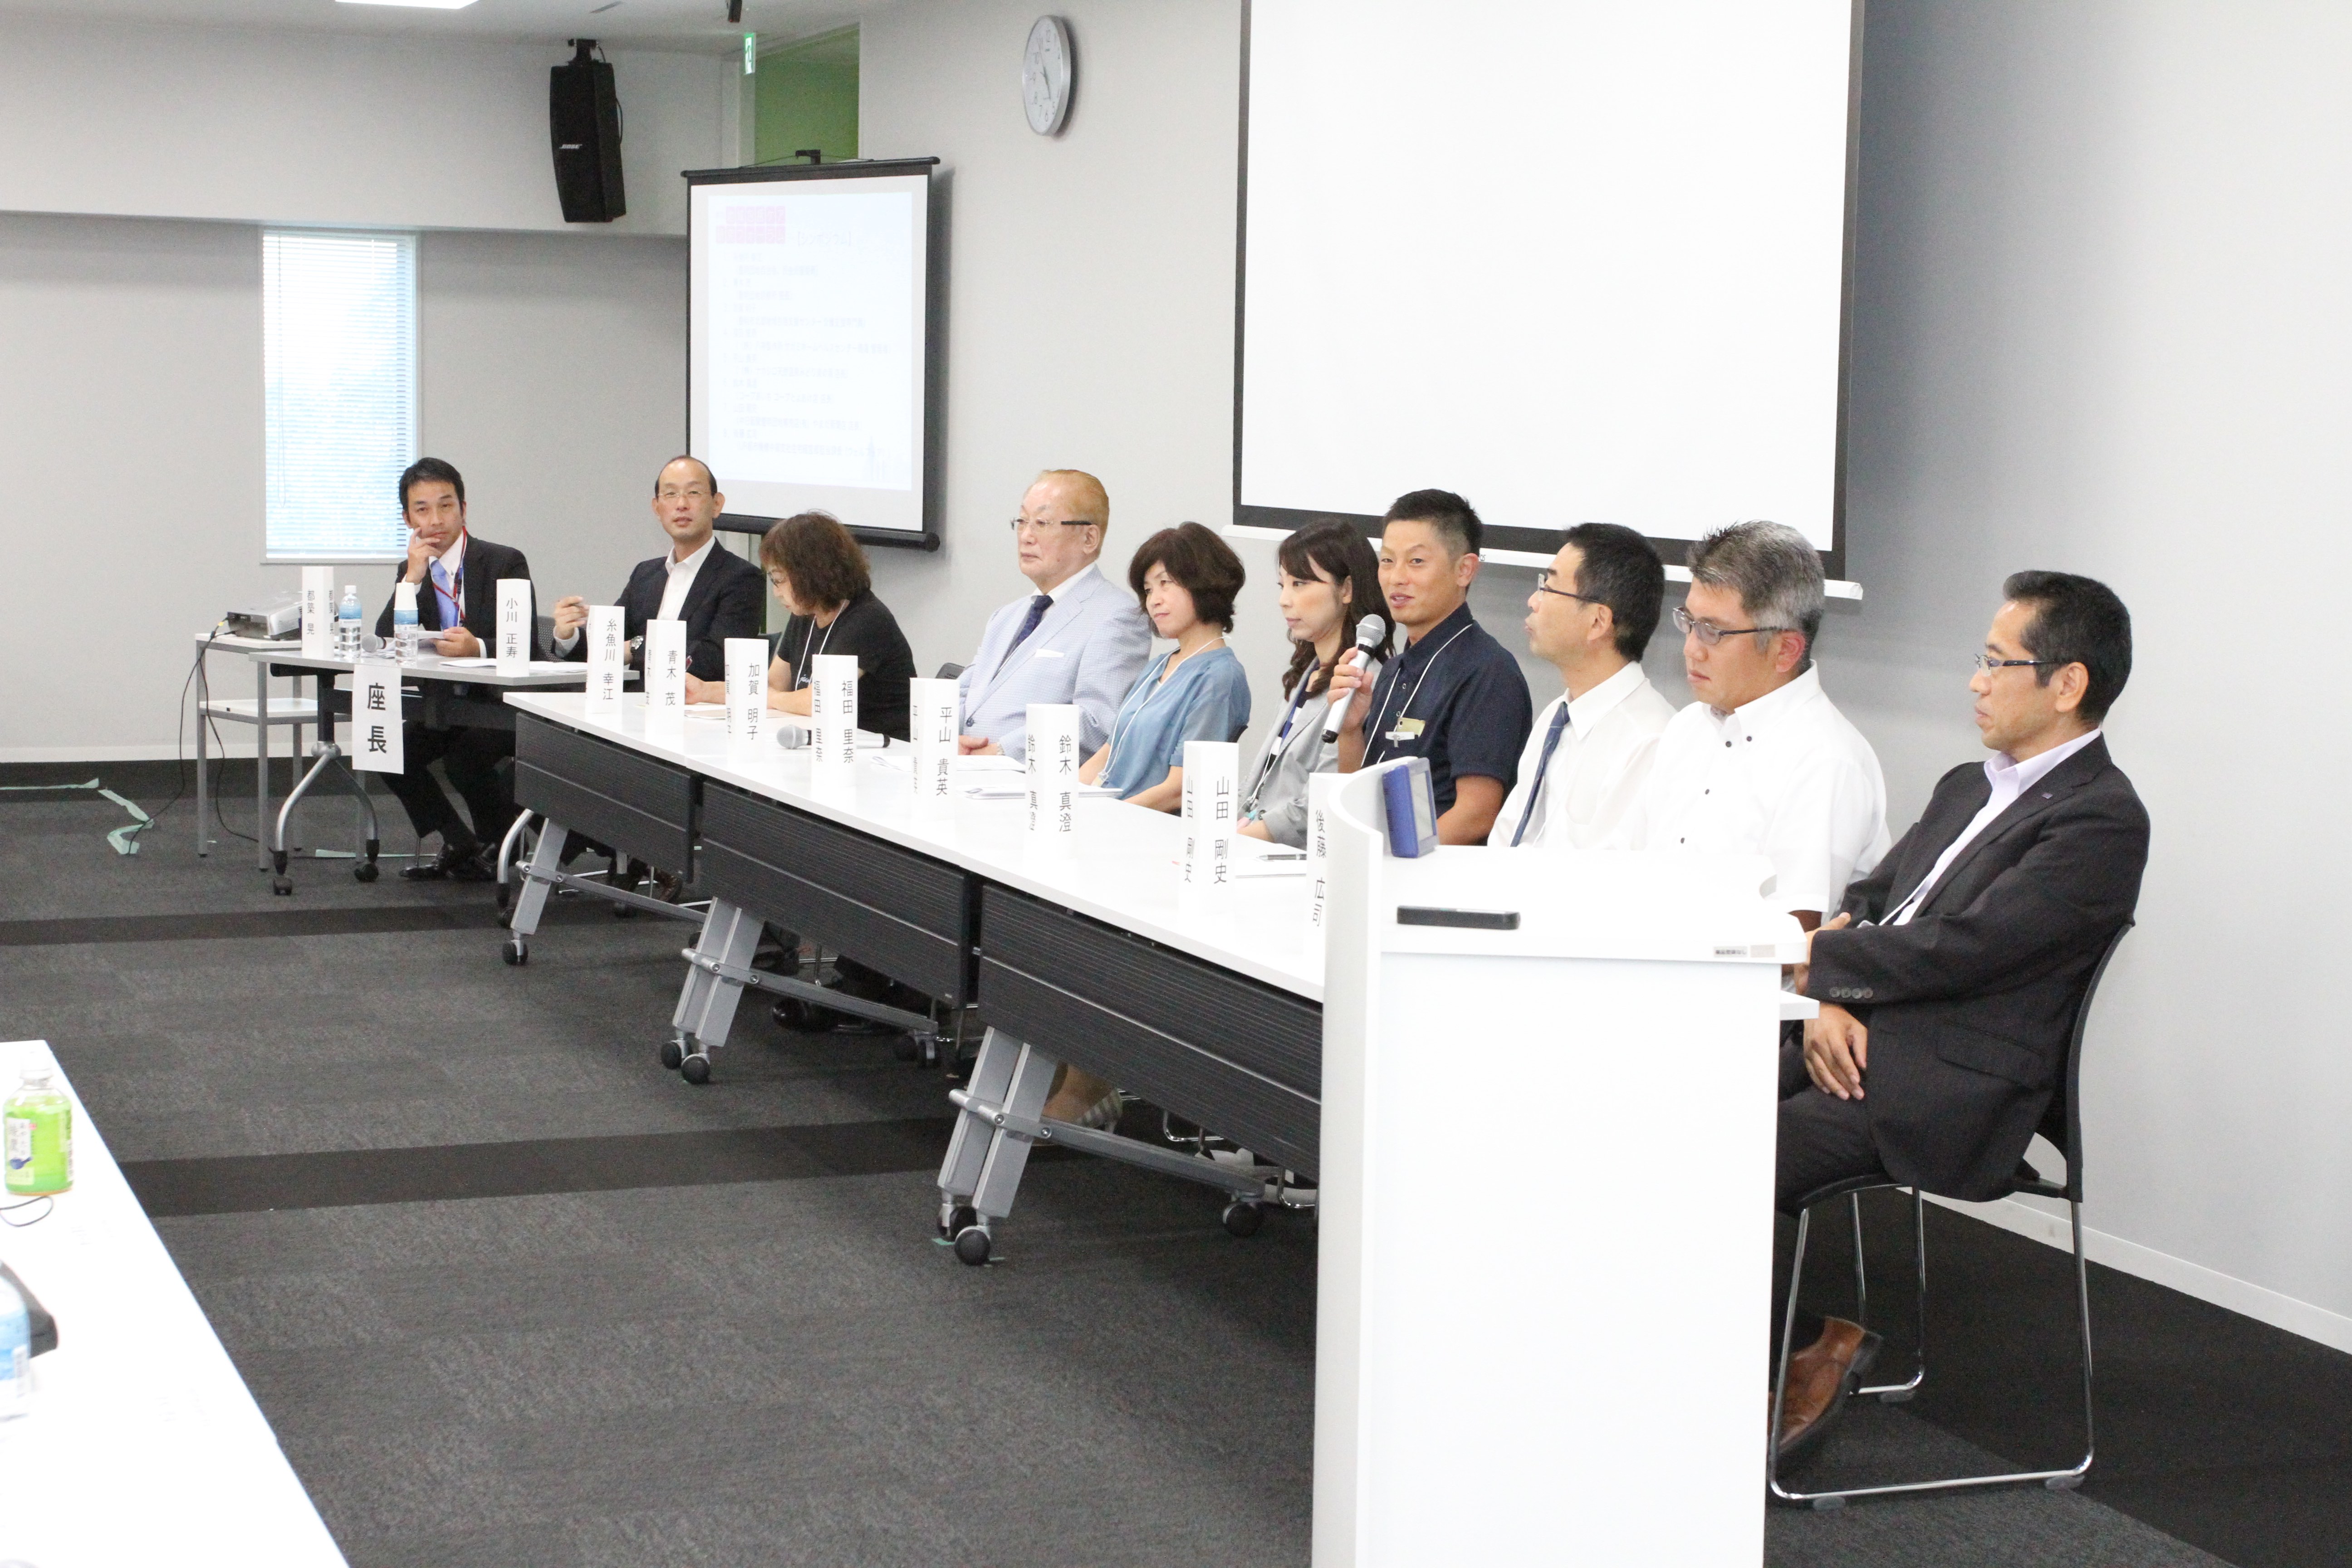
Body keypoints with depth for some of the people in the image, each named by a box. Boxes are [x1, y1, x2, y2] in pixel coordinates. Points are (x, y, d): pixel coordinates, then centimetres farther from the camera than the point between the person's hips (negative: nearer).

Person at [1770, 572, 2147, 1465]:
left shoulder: (2101, 820, -9)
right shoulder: (1967, 789, 22)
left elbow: (1959, 947, -17)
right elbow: (1869, 900, 18)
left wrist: (1804, 959, -12)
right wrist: (1830, 999, -3)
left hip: (1946, 1088, -9)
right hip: (1858, 1043, 9)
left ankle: (1816, 1348, -3)